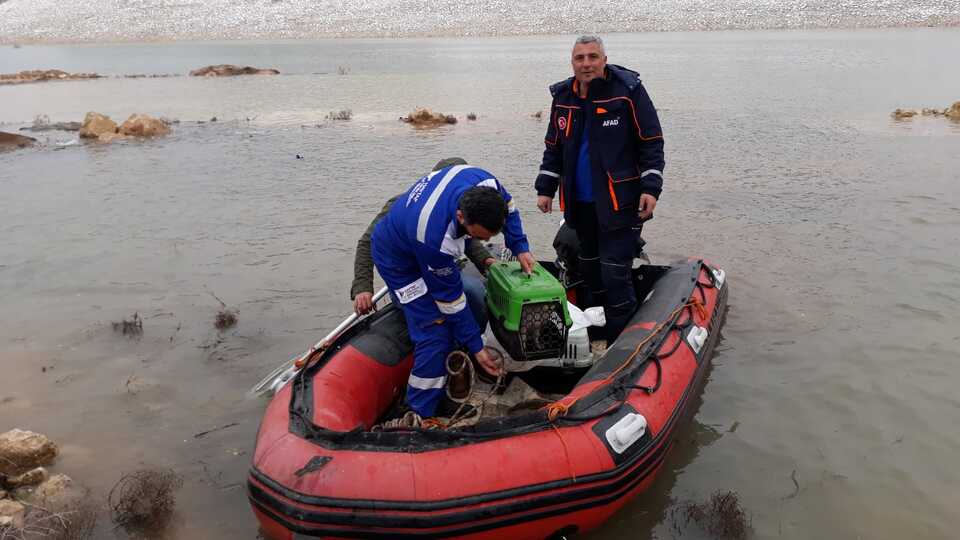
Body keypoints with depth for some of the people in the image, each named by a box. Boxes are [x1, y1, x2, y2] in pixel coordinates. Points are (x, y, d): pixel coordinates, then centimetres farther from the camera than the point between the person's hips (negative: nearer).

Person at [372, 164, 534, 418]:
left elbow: (507, 205, -2)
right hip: (399, 260, -8)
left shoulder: (486, 184, -29)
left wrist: (520, 247, -11)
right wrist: (475, 347, -21)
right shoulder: (435, 238, -45)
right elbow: (450, 298, -30)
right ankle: (420, 417, -1)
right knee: (435, 335, -16)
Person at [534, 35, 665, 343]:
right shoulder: (562, 97, 8)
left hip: (621, 200, -6)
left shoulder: (628, 90, -8)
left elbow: (651, 142, -7)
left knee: (615, 271, -9)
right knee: (589, 266, 17)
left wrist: (650, 188, -14)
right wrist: (545, 188, 13)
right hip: (580, 202, 6)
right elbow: (554, 148, 18)